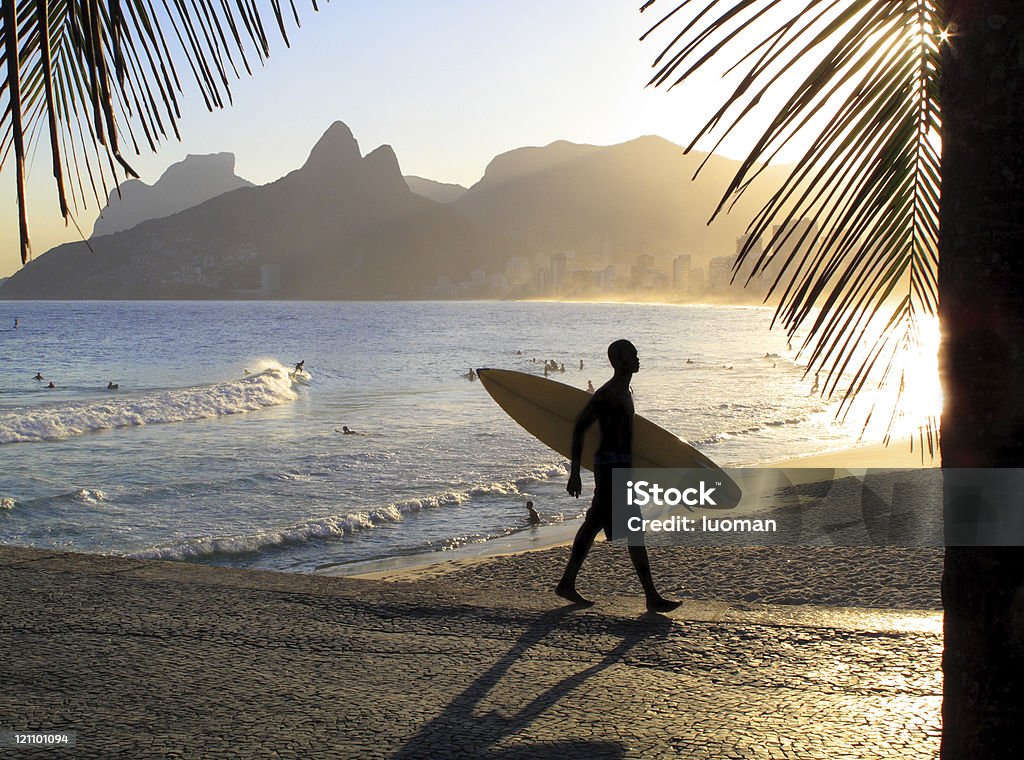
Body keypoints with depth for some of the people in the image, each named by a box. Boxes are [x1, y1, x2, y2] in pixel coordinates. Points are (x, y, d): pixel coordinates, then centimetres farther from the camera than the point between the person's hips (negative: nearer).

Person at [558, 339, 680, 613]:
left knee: (593, 525, 15)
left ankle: (567, 584, 23)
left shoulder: (624, 392, 16)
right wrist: (575, 473, -20)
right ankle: (652, 597, -6)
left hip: (620, 465, 11)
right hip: (611, 466, -11)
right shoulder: (607, 394, -16)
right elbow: (579, 428, -17)